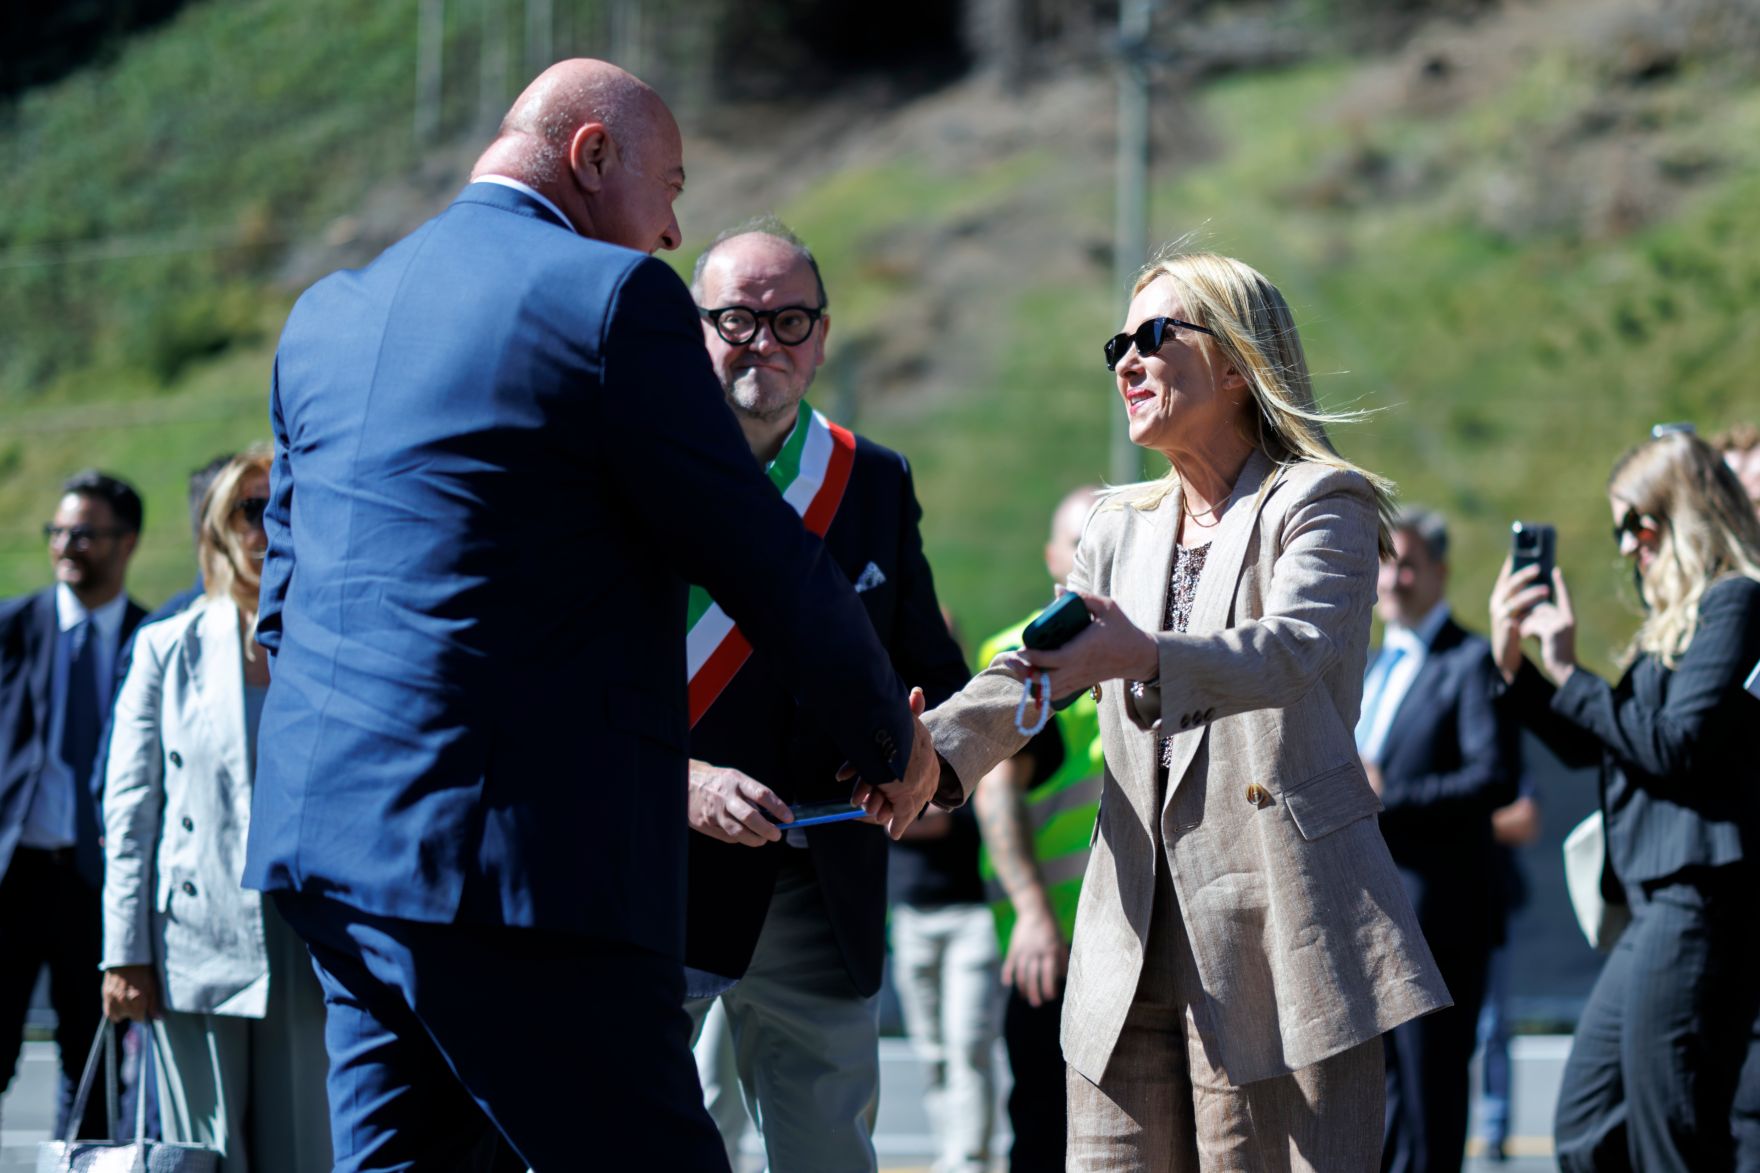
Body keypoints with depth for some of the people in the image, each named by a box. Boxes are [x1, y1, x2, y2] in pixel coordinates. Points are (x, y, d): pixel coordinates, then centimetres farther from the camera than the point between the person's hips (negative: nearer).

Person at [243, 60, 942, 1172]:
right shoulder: (615, 298, -7)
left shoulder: (328, 314, 16)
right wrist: (896, 744, 9)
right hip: (522, 860, -8)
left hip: (328, 840, 8)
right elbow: (765, 561, -5)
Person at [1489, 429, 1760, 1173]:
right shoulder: (1676, 617, 22)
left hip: (1700, 901, -10)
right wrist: (1513, 664, 13)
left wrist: (1566, 672, -9)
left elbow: (1673, 744, -16)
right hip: (1656, 906, 10)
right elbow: (1587, 745, 24)